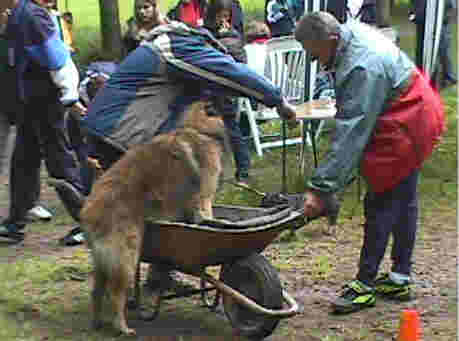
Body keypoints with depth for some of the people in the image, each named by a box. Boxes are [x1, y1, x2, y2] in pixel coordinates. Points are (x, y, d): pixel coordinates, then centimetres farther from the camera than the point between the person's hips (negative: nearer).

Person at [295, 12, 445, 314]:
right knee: (404, 200, 16)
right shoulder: (351, 32, -3)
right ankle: (400, 278, 26)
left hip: (404, 129, -11)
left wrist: (320, 187, -34)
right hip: (417, 119, 11)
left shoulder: (362, 69, -33)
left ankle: (365, 283, 3)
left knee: (381, 204, -6)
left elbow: (350, 135, -35)